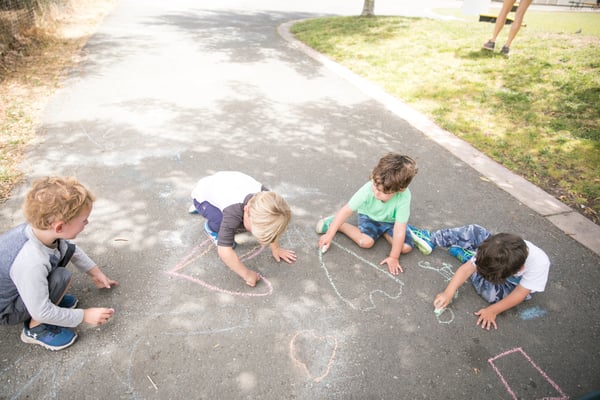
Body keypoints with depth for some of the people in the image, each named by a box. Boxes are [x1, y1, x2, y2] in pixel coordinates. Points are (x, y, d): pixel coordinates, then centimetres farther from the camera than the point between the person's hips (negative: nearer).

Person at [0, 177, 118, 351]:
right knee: (62, 277, -28)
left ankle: (49, 296, 13)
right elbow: (41, 312, -29)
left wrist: (95, 272, 8)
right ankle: (34, 329, -3)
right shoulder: (31, 263, -41)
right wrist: (84, 315, -19)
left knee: (67, 249, -4)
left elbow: (74, 251, 4)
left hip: (17, 284, 7)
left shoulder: (41, 229, -19)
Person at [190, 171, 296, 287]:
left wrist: (275, 248, -7)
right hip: (202, 194, -5)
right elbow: (224, 251, -45)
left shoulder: (266, 198, -29)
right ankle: (211, 227, 5)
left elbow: (271, 224, -8)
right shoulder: (233, 210, -46)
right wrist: (247, 274, -36)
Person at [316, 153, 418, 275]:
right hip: (369, 216, -1)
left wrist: (393, 257, -26)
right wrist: (329, 235, -28)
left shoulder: (404, 196, -37)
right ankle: (333, 223, -6)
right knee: (366, 242, -26)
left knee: (406, 247, -17)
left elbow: (399, 230, -31)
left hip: (391, 221, 1)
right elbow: (346, 211, -29)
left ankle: (384, 232, 11)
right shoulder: (368, 190, -36)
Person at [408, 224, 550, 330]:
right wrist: (448, 293, -39)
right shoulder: (494, 249, -37)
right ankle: (430, 240, -6)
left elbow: (520, 293, -31)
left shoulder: (539, 263, -43)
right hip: (503, 263, 2)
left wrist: (493, 310, -29)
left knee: (491, 291, -32)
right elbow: (467, 268, -33)